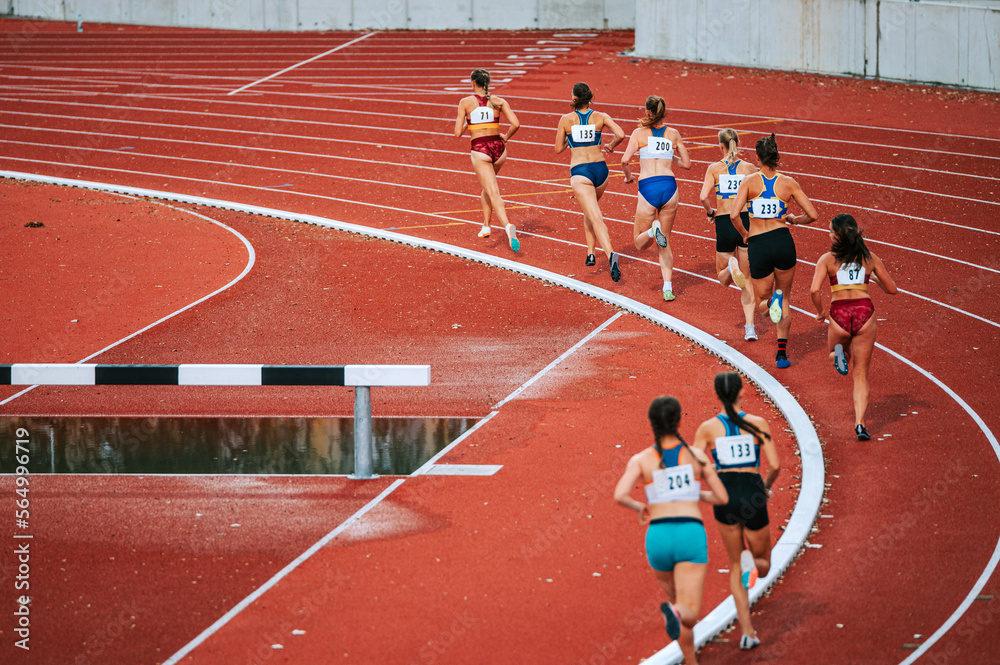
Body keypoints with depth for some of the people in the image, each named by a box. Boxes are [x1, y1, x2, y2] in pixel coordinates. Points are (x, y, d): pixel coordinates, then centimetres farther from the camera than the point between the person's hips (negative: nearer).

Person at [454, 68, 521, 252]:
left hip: (479, 149, -3)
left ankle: (507, 225, -34)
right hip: (498, 147, 3)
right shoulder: (499, 102, 4)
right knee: (487, 185, 30)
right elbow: (515, 123, -8)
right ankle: (486, 225, 27)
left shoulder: (466, 103, -1)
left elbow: (458, 133, -3)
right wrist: (506, 137, 11)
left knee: (493, 194, -11)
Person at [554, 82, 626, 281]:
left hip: (579, 172, -4)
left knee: (596, 219, -14)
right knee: (590, 209, 31)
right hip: (600, 168, 4)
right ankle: (590, 252, 26)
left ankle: (610, 255, -36)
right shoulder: (600, 117, 2)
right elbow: (621, 134, -10)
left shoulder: (567, 119, -1)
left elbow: (558, 149, 5)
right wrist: (611, 145, 11)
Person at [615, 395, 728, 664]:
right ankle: (675, 613, -50)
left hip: (658, 539, 2)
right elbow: (722, 498, 12)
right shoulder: (697, 455, 7)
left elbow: (620, 495, -11)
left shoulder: (641, 459, 4)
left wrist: (639, 507, 11)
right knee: (689, 614, -13)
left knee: (677, 599, 29)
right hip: (691, 536, -2)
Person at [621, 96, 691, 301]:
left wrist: (628, 175, 12)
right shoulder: (673, 134, 10)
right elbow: (687, 164, 16)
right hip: (669, 186, 2)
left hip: (647, 188, -2)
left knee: (640, 244, 12)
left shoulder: (640, 133, 4)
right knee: (665, 242, 16)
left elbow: (625, 160, -8)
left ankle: (653, 230, -23)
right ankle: (668, 287, 1)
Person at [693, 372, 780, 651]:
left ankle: (746, 630, 4)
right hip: (753, 496, -1)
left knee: (736, 566, 18)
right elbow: (775, 465, -4)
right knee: (763, 564, 20)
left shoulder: (708, 428, 0)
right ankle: (750, 561, -20)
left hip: (724, 496, 1)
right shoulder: (758, 424, -1)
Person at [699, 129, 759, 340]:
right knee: (747, 279, 11)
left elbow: (704, 196, -11)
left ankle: (731, 267, -21)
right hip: (747, 222, 1)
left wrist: (710, 211, 8)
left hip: (724, 224, -1)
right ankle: (749, 326, -3)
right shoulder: (749, 168, 3)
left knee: (723, 279, 17)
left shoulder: (714, 169, 0)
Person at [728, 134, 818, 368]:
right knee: (785, 298, 21)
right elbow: (812, 215, 3)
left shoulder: (750, 181, -1)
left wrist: (744, 234, 7)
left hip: (757, 245, -1)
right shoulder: (788, 183, 2)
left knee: (762, 302, 16)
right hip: (783, 241, 1)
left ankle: (770, 302, -23)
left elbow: (734, 214, -12)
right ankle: (782, 352, 12)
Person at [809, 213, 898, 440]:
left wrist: (820, 312, 7)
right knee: (861, 375, 9)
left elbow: (814, 290, -10)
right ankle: (860, 424, -7)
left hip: (839, 313, -1)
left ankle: (839, 353, -5)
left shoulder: (827, 259, 2)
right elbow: (892, 289, 14)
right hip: (864, 311, 1)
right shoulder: (869, 258, 8)